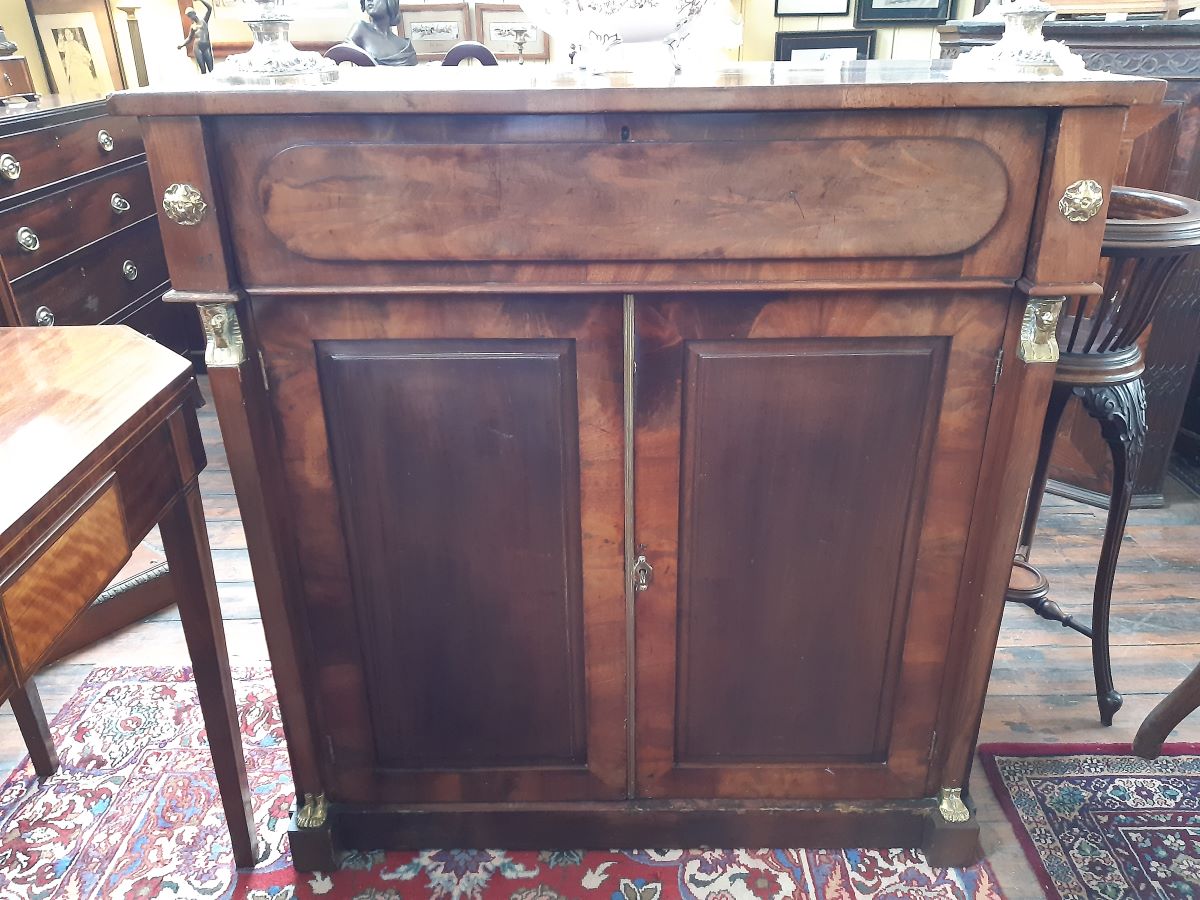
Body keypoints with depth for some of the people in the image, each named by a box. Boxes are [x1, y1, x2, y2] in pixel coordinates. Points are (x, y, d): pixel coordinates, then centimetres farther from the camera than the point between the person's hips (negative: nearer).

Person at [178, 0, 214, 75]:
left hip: (206, 47, -3)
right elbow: (189, 39, 23)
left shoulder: (204, 20, 9)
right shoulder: (193, 26, 19)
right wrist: (181, 45, 10)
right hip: (197, 48, 3)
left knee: (211, 68, -6)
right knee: (202, 68, -5)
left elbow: (209, 8, -1)